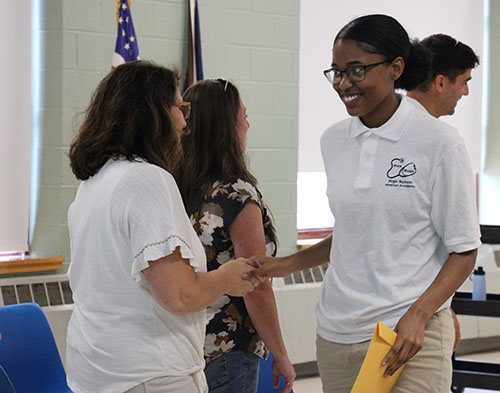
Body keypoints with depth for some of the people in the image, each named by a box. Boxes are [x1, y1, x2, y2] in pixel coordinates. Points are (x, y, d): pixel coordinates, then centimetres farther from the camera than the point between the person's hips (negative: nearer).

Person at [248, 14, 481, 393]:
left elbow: (463, 249, -5)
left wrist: (418, 315, -17)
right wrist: (287, 264, 12)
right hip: (336, 333, 5)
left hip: (409, 335, -5)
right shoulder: (334, 140, 9)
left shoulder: (438, 142, -7)